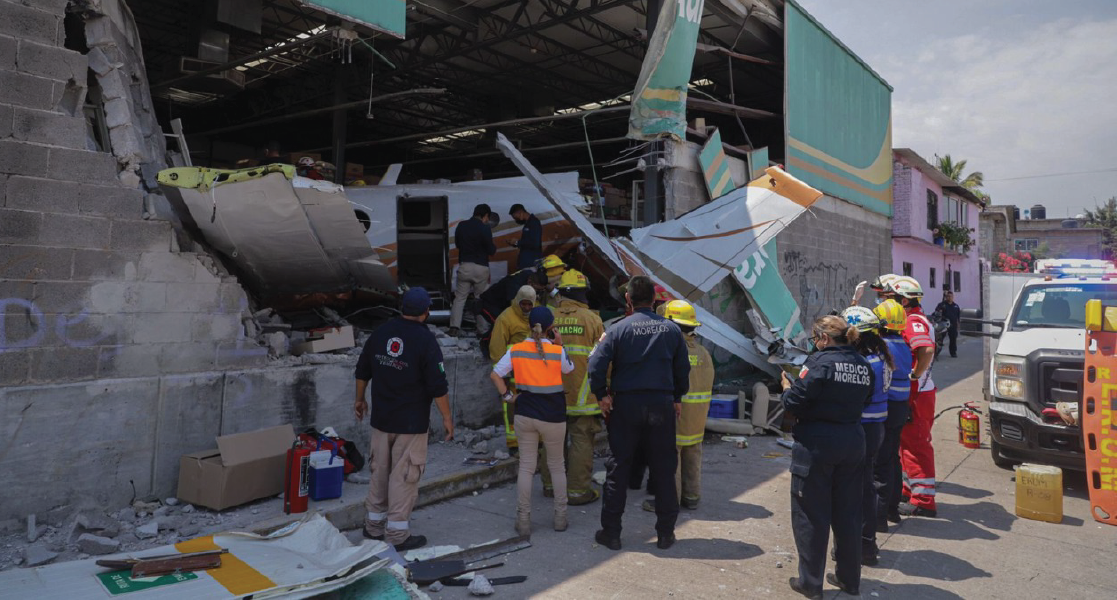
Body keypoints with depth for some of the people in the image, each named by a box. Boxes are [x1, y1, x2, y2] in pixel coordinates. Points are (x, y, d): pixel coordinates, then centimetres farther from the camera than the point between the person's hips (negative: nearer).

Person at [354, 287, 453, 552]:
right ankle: (397, 534, 10)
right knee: (404, 475, 3)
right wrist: (447, 417, -5)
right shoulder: (426, 341, -15)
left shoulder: (380, 333, 3)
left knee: (380, 470, 18)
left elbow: (362, 371, 12)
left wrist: (360, 399, 26)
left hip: (381, 418, 6)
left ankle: (374, 524, 30)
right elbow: (438, 386, -15)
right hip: (412, 422, -6)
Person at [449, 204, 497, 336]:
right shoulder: (484, 229, -11)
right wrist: (494, 247, 13)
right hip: (480, 267, -3)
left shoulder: (461, 226, 4)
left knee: (460, 298, 7)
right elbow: (491, 251, -8)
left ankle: (454, 327, -3)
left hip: (464, 266, 3)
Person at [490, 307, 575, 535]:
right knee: (557, 466, 15)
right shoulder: (558, 351, -11)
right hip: (553, 416, -2)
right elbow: (569, 369, 8)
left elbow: (495, 374, -5)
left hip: (525, 414, 2)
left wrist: (507, 396, 1)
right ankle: (560, 517, 22)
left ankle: (523, 521, 13)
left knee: (526, 467, 10)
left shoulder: (516, 350, -5)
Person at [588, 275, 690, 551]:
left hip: (625, 405, -2)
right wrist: (677, 398, 18)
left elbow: (596, 364, -14)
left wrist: (601, 395, -2)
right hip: (662, 405, 2)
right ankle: (666, 533, 18)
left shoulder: (618, 329, -6)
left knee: (618, 468, 8)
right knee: (664, 469, 10)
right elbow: (683, 369, 7)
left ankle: (611, 532, 13)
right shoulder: (672, 330, 3)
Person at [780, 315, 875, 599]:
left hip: (816, 445, -6)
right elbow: (863, 401, 12)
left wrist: (787, 386, 2)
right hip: (853, 443, 7)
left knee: (811, 514, 6)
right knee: (848, 513, 18)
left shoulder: (821, 362, -15)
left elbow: (795, 403, -17)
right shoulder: (863, 364, 5)